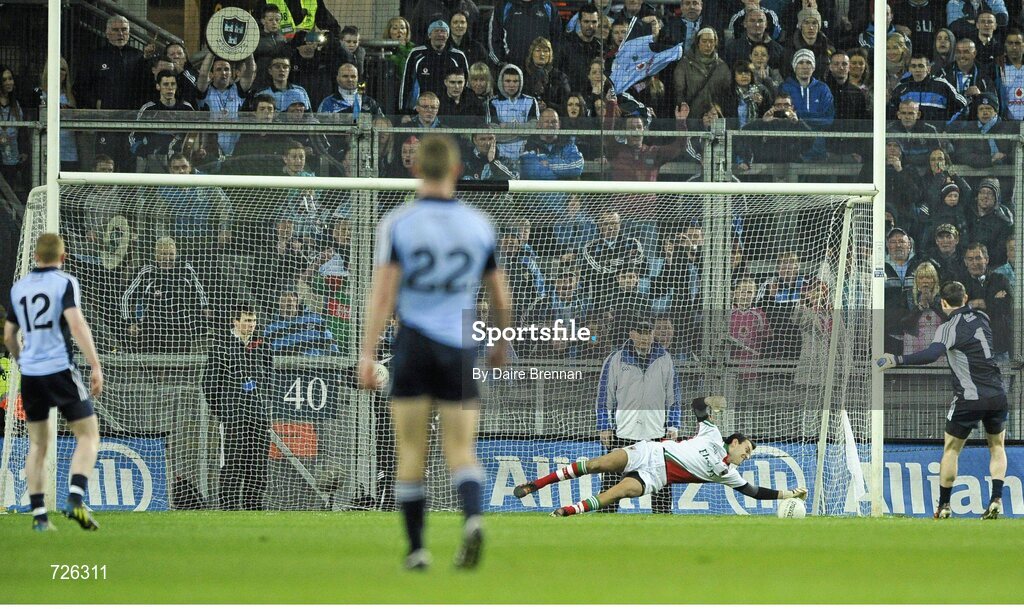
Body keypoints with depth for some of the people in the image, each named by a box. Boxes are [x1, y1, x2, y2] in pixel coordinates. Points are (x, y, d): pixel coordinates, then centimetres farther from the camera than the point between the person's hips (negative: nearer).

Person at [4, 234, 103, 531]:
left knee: (38, 445, 13)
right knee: (88, 436, 2)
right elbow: (76, 323, -18)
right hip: (60, 370, -5)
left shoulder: (18, 288, 12)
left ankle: (38, 513, 6)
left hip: (30, 373, 5)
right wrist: (95, 365, -18)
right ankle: (75, 498, -17)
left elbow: (8, 336, 19)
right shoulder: (65, 283, -5)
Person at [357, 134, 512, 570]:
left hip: (413, 345, -1)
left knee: (412, 453, 9)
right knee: (461, 452, 3)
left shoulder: (396, 224, -4)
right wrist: (501, 345, 28)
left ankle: (416, 548, 10)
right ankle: (473, 519, -25)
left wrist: (367, 355, -10)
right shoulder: (478, 225, 3)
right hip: (459, 348, 1)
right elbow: (499, 296, 12)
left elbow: (382, 293, -11)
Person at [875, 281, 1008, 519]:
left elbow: (932, 355, -27)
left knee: (951, 449, 12)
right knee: (997, 447, 20)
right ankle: (996, 500, 3)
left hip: (969, 399, -5)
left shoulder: (948, 329, -10)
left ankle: (943, 506, 15)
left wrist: (896, 360, -30)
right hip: (997, 396, 5)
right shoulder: (982, 318, 8)